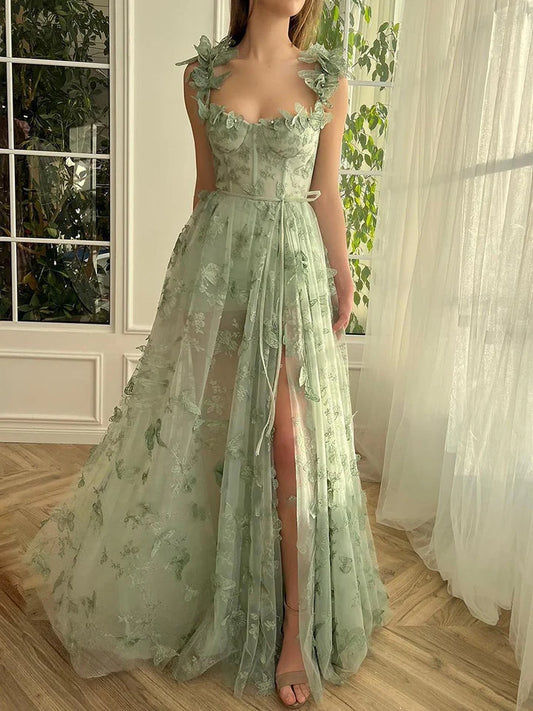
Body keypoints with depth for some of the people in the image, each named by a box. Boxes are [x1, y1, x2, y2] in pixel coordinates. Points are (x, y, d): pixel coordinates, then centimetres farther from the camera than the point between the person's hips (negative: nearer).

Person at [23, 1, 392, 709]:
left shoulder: (328, 77, 5)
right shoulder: (202, 72, 8)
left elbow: (326, 193, 5)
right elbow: (206, 183, 12)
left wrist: (343, 284, 4)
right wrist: (196, 264, 14)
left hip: (292, 261, -1)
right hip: (216, 258, 2)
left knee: (289, 441, -5)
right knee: (196, 424, 10)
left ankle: (296, 629, 10)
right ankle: (179, 584, 36)